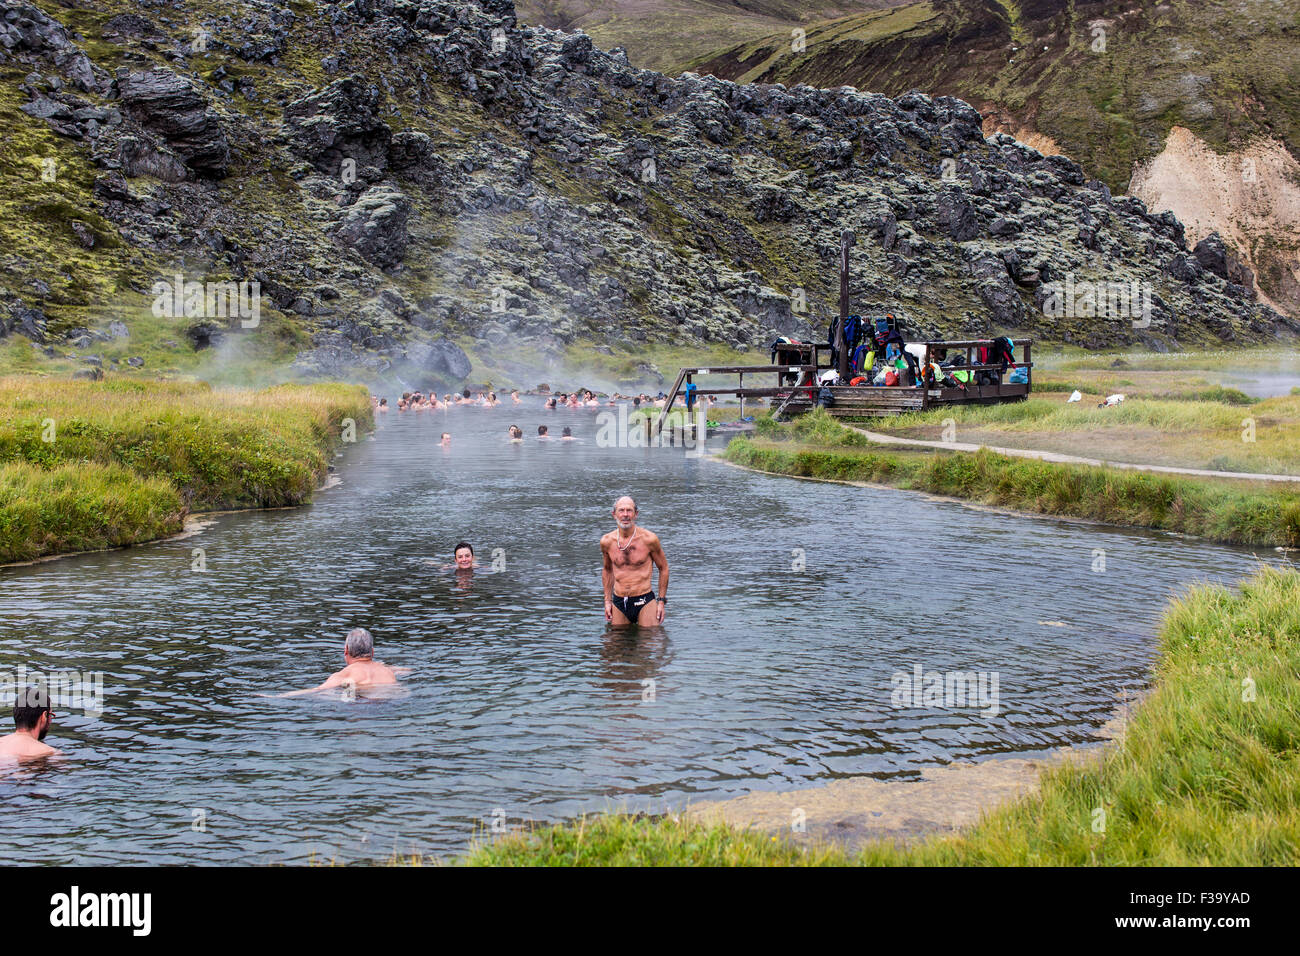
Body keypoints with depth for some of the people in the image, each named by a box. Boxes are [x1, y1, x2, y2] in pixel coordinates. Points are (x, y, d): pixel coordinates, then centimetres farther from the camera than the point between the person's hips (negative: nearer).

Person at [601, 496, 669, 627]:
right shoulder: (607, 541, 1)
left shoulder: (649, 539, -7)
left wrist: (661, 601, 2)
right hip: (618, 603, 3)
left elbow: (663, 568, 5)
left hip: (645, 602, -3)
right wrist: (607, 601, 15)